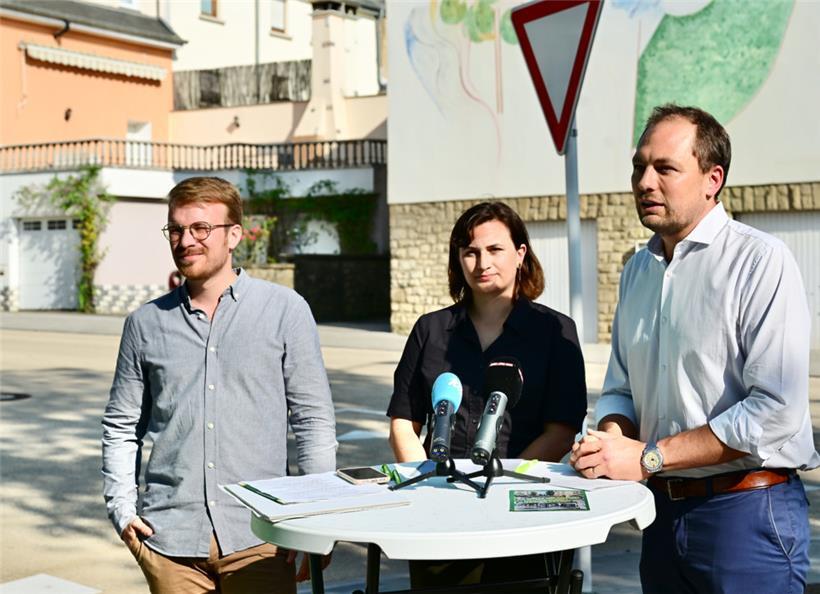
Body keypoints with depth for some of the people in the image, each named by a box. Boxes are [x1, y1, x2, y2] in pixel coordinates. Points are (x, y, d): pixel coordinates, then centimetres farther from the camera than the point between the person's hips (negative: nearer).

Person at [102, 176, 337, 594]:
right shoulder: (146, 323, 8)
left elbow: (313, 418, 2)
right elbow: (121, 425, 16)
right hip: (168, 538, 2)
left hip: (257, 537, -2)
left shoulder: (285, 310, 1)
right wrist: (121, 507, 4)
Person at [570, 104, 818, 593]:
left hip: (747, 511, -6)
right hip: (663, 510, 7)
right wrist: (615, 441, -7)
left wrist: (648, 458, -18)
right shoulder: (637, 271, 10)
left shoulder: (761, 261, -13)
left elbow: (777, 410, -20)